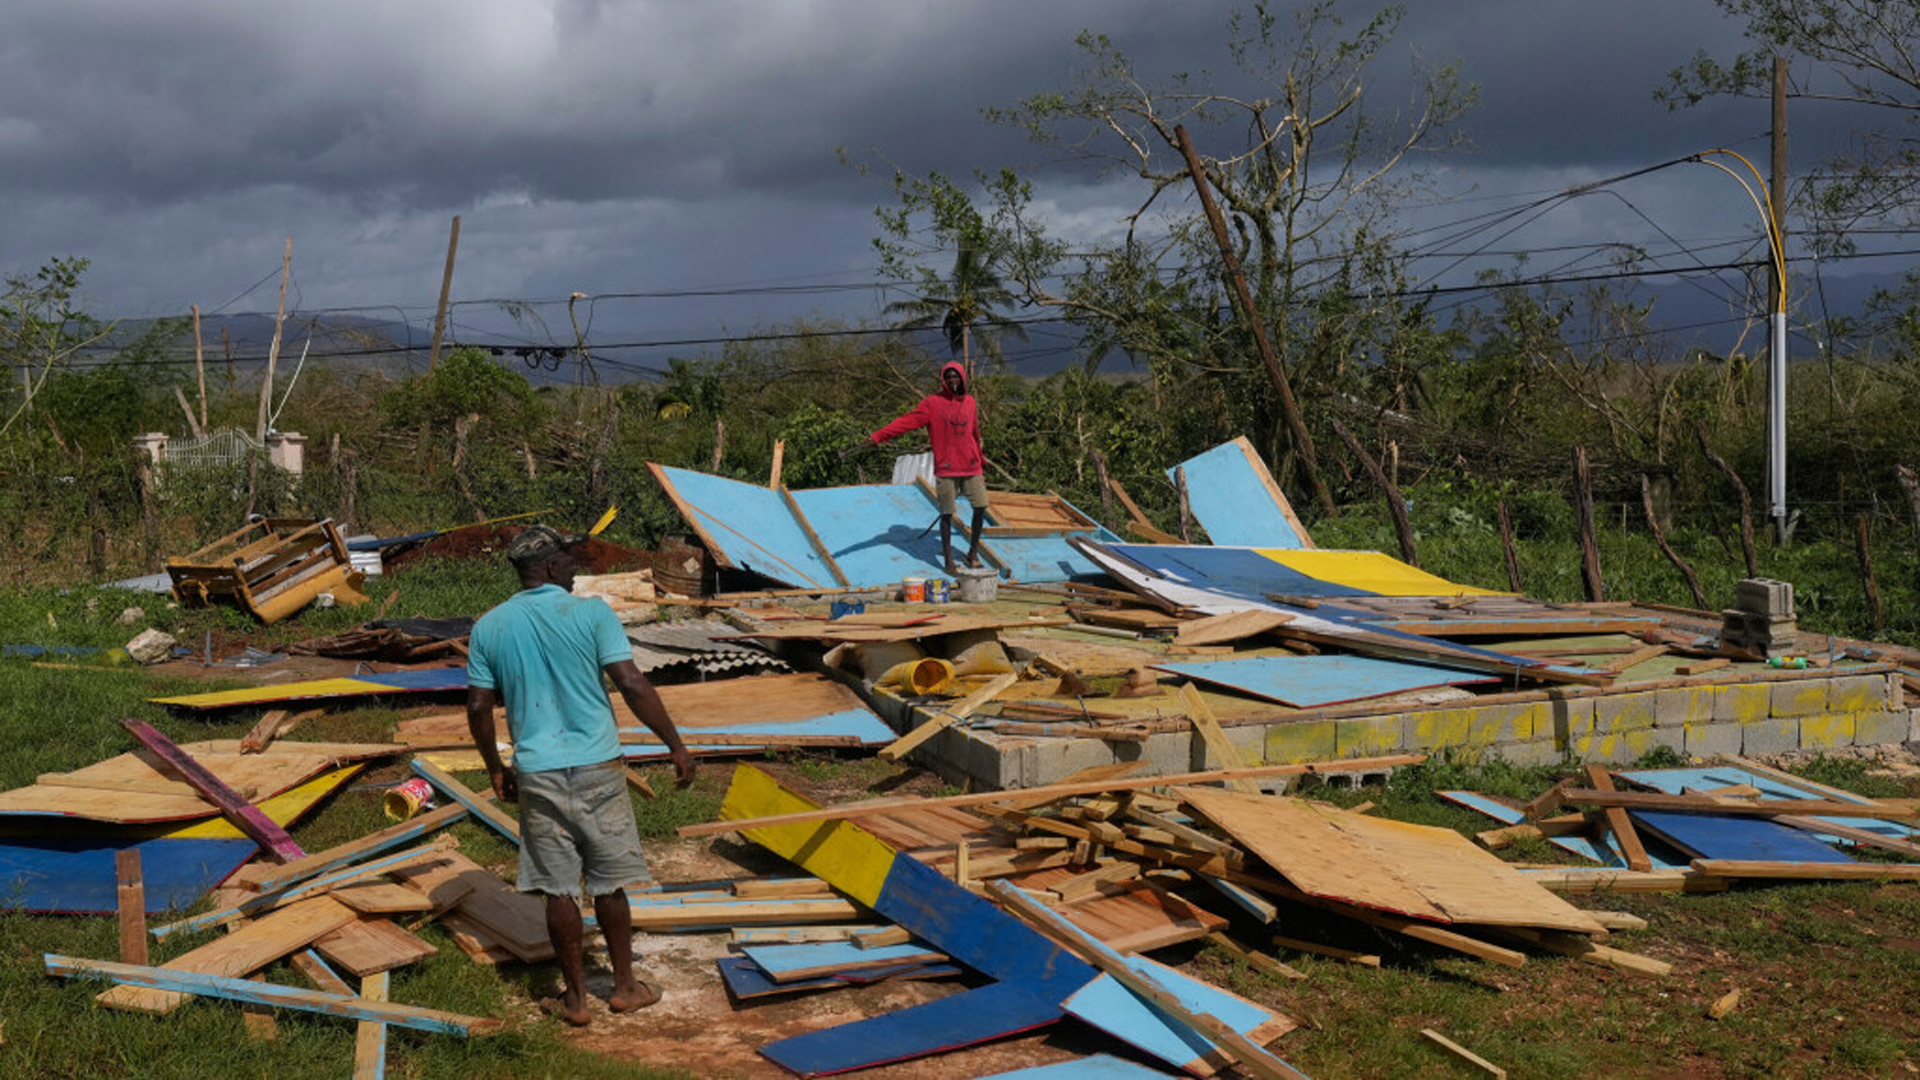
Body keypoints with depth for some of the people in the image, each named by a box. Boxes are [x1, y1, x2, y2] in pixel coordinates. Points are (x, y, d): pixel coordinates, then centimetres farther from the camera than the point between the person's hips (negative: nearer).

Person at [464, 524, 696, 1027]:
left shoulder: (489, 628, 3)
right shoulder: (591, 613, -7)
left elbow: (478, 708, 4)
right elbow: (632, 685, -12)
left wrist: (495, 769, 18)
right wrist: (676, 745, -5)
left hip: (537, 774, 2)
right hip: (597, 767, -2)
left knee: (558, 889, 8)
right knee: (609, 883, 12)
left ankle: (576, 998, 16)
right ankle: (625, 986, 23)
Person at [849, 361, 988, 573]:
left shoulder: (971, 402, 10)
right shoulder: (932, 403, -3)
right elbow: (906, 422, -11)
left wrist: (981, 460, 31)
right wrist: (877, 436, -21)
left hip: (971, 468, 4)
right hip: (946, 470, -4)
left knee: (981, 507, 3)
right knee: (947, 514, -1)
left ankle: (973, 553, 22)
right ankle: (948, 561, 11)